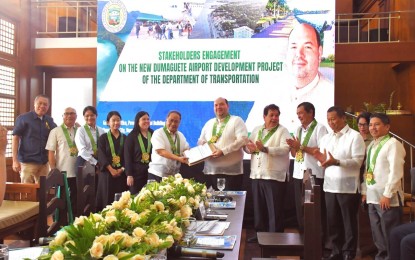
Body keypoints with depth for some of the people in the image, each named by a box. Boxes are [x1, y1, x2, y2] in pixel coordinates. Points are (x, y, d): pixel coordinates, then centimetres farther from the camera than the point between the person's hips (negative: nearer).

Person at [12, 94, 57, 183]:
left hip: (44, 162, 5)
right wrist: (15, 160, -11)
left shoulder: (49, 121, 10)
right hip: (27, 161, -4)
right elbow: (15, 138, -4)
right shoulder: (23, 118, -2)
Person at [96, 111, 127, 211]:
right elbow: (101, 156, -5)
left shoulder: (125, 138, 11)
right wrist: (112, 170, -15)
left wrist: (122, 169, -10)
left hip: (122, 173, 2)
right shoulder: (103, 138, 4)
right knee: (107, 199, -3)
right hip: (107, 173, -2)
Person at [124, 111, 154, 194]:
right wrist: (129, 175, -9)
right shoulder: (132, 136, -1)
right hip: (136, 171, -2)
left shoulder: (153, 134, 7)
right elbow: (127, 157, -4)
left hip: (151, 171, 3)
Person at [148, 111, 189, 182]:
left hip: (174, 174, 5)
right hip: (158, 174, -5)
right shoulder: (158, 133, -8)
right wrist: (178, 158, -27)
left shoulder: (181, 135, 12)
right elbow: (160, 151, -19)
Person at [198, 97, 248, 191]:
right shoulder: (209, 123, 20)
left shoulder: (236, 120, 2)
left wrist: (223, 151, -18)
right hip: (210, 170, 5)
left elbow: (242, 139, -11)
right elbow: (201, 141, 23)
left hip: (231, 171, -5)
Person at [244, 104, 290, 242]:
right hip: (257, 174, 6)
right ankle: (260, 233, 28)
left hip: (275, 175, -6)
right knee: (259, 207, 14)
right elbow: (246, 145, 14)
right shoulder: (256, 130, 14)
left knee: (275, 209, 1)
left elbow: (285, 149, -19)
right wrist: (249, 148, -10)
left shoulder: (282, 131, -4)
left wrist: (265, 149, -28)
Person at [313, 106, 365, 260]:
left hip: (348, 187, -5)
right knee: (332, 221, 11)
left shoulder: (355, 136, -6)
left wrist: (336, 162, -26)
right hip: (330, 185, 5)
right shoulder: (326, 138, 12)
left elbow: (358, 161, -15)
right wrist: (322, 160, -10)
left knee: (349, 222, 6)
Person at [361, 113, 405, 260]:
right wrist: (364, 191, 11)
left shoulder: (393, 144, -11)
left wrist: (387, 194, -20)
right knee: (377, 235, 17)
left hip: (387, 197, -8)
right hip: (372, 196, 8)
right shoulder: (371, 145, 14)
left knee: (390, 235, 1)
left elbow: (396, 172, -18)